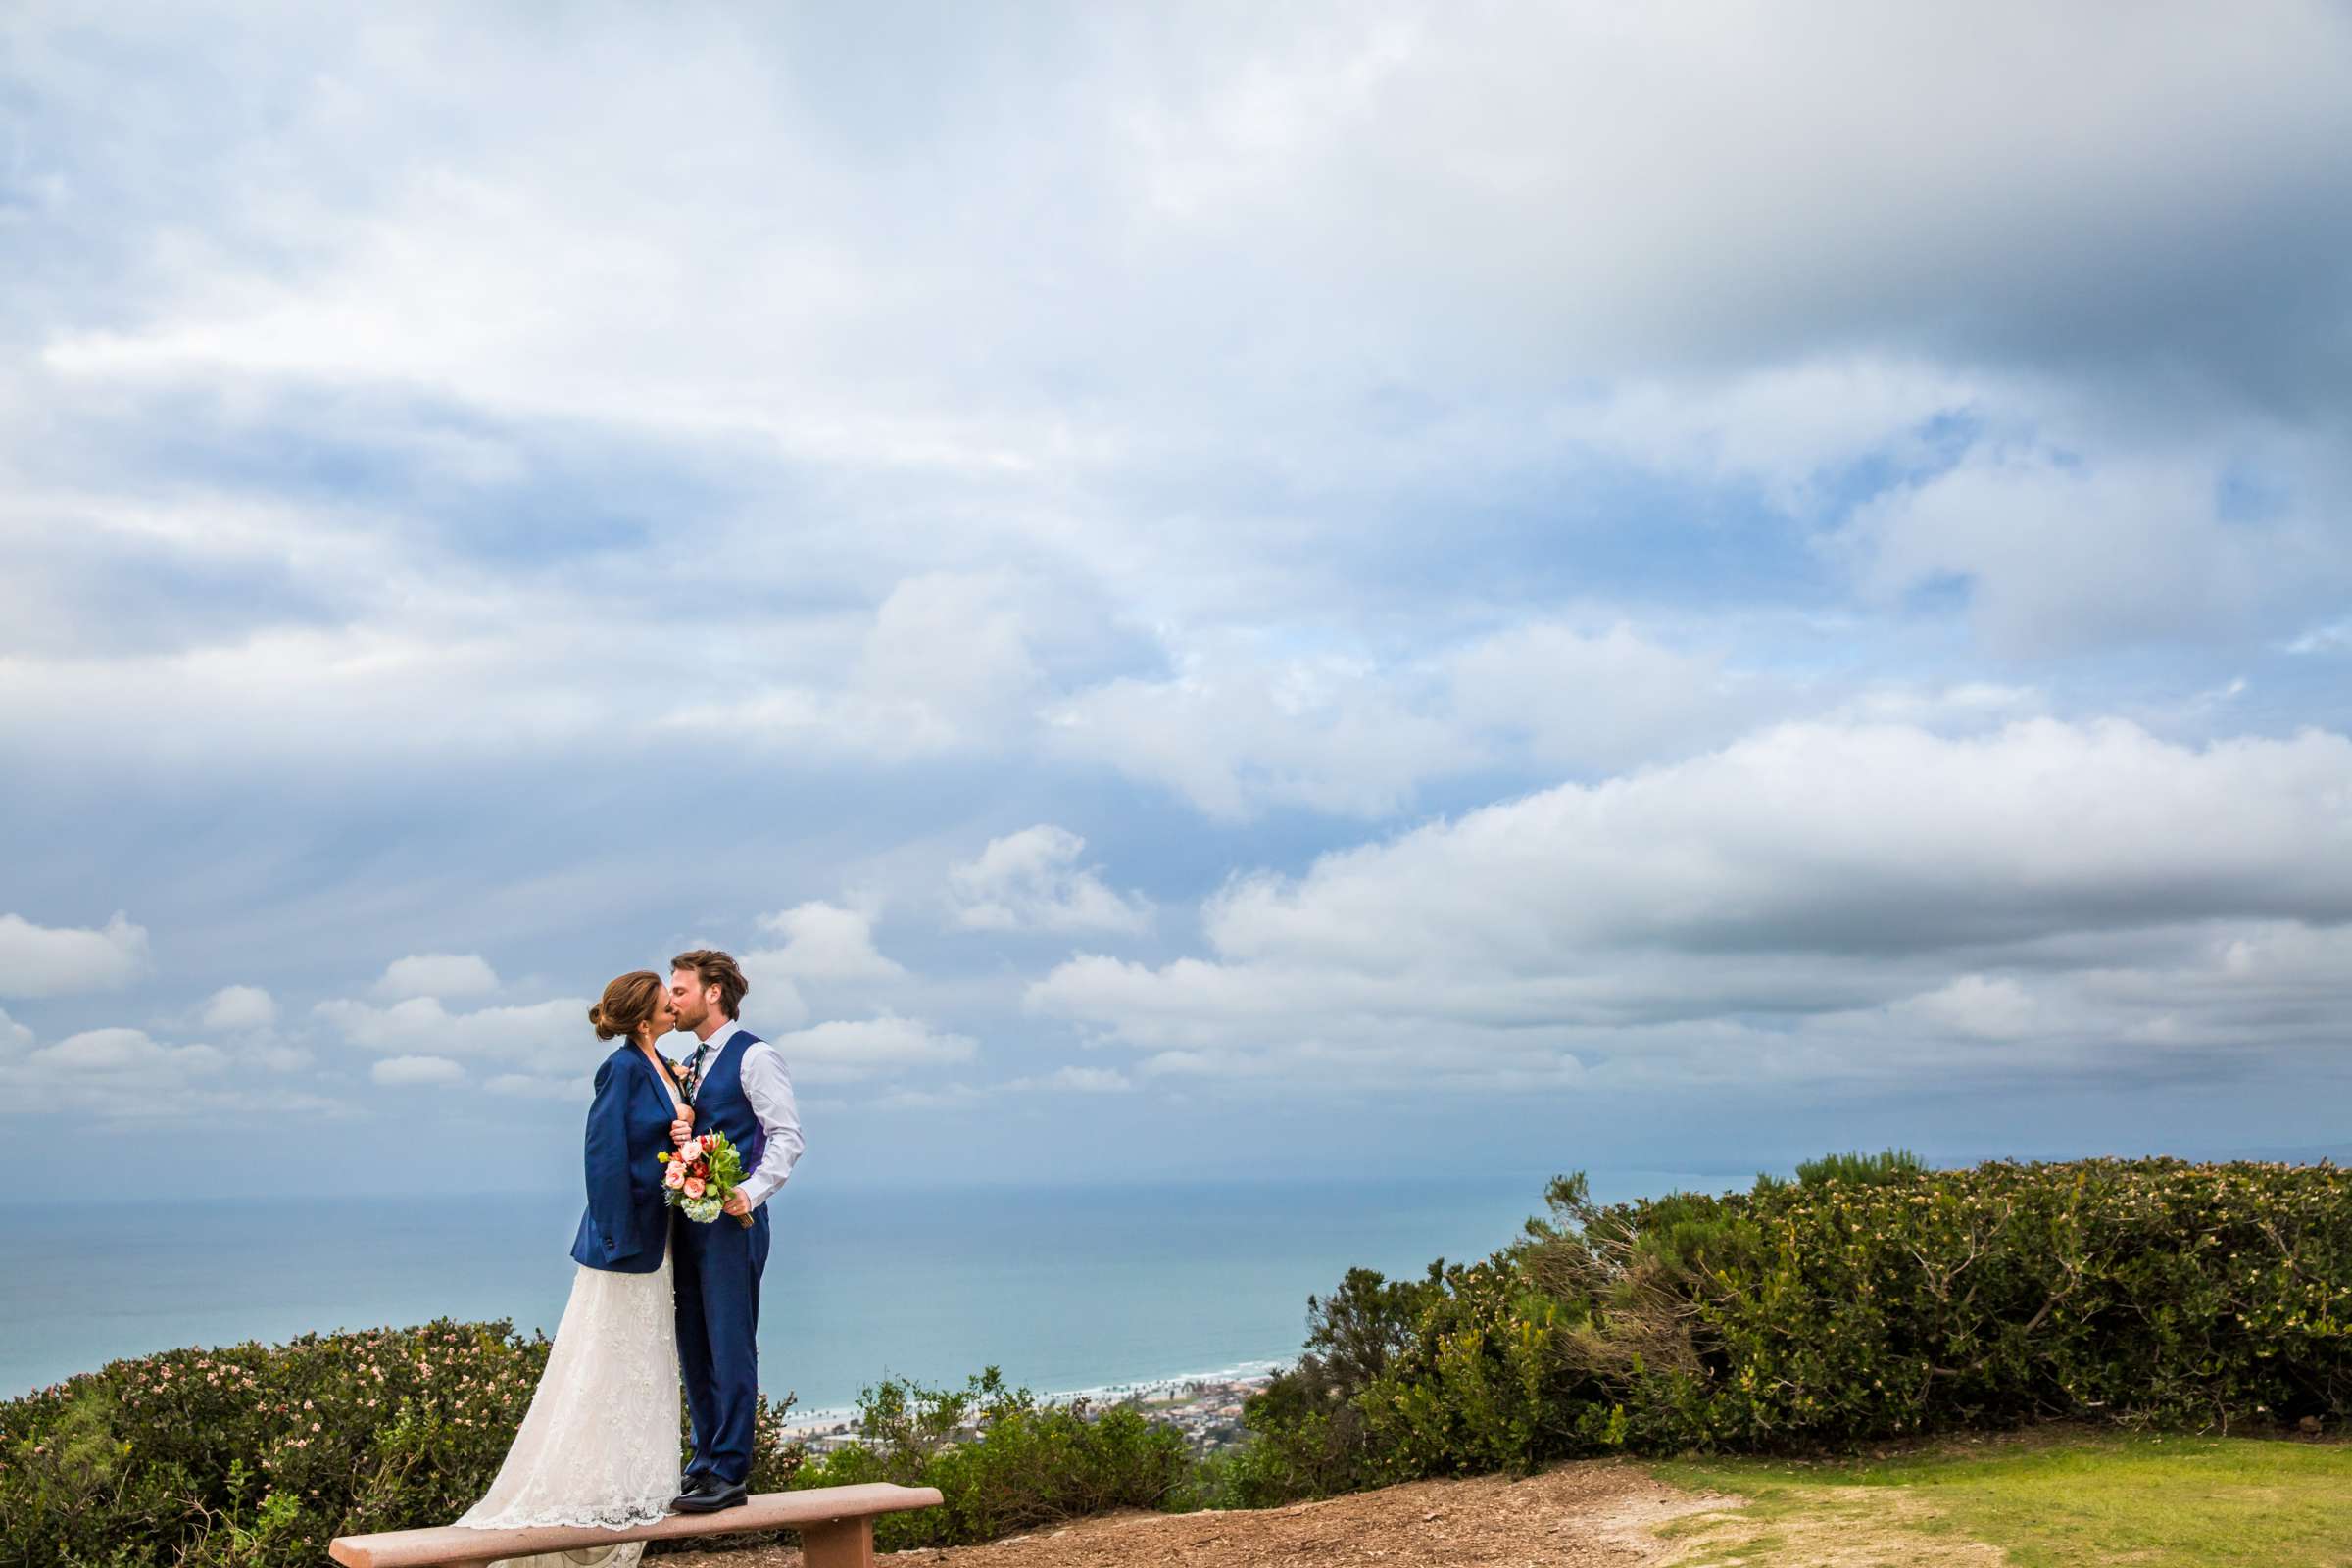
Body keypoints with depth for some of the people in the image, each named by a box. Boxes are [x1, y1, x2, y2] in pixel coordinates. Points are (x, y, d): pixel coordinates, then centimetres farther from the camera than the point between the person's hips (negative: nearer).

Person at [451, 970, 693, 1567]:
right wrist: (620, 1238, -21)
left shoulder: (661, 1068, 10)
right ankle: (593, 1492, 8)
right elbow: (606, 1152, -20)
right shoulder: (623, 1068, -16)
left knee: (644, 1364, 13)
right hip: (624, 1235, -9)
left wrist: (682, 1133, -4)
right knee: (608, 1365, -1)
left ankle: (630, 1489, 22)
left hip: (653, 1239, 9)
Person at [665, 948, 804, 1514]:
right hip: (688, 1217, 9)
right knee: (694, 1348, 11)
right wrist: (676, 1137, 2)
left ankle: (728, 1472, -3)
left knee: (729, 1345, -7)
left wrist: (752, 1191, -24)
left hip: (732, 1220, -8)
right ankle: (705, 1462, 19)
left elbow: (786, 1136, -12)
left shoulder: (754, 1056, -6)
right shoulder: (690, 1065, 20)